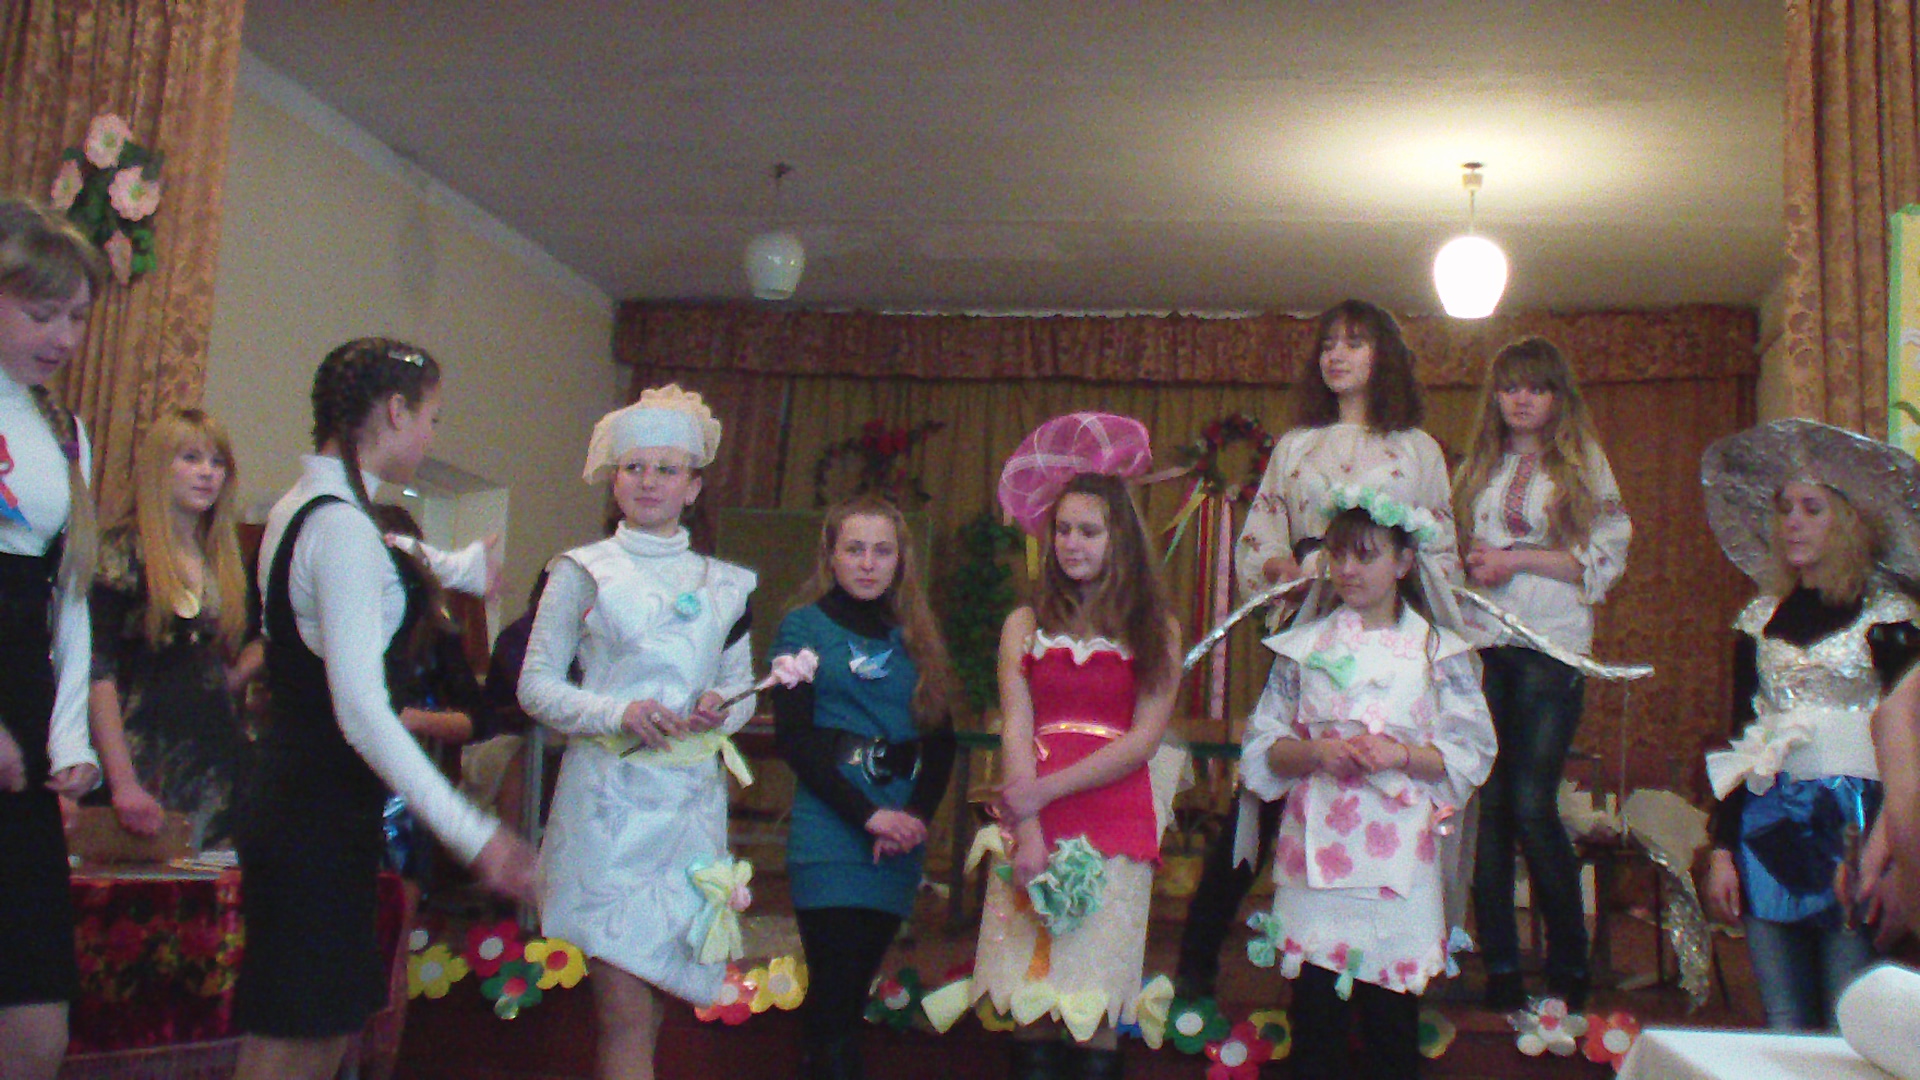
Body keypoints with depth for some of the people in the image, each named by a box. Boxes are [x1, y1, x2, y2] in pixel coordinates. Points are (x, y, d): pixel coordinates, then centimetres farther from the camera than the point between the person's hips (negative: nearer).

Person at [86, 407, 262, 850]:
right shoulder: (122, 552, -5)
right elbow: (97, 669, -12)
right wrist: (123, 782, -18)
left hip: (215, 762, 5)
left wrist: (234, 678, 8)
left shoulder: (228, 562, 12)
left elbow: (262, 637, 29)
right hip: (143, 763, -5)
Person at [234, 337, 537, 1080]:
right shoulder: (342, 526, -17)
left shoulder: (298, 509, 13)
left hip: (292, 801, 10)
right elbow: (360, 710, -23)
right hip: (320, 820, -10)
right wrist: (471, 834, -25)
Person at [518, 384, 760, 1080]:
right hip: (609, 795, -3)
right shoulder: (583, 572, 5)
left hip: (691, 796, 4)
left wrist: (721, 708, -6)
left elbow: (741, 686, 17)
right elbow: (536, 685, 1)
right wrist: (617, 715, -15)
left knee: (656, 997, 7)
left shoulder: (724, 584, 15)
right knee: (625, 1015, -9)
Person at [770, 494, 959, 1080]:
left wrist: (917, 815, -10)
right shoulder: (805, 625, 3)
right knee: (834, 995, -7)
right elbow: (793, 735, -8)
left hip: (900, 838, 4)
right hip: (830, 834, -4)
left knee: (854, 991, 10)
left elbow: (942, 740, 9)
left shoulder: (916, 637, 14)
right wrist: (868, 814, -16)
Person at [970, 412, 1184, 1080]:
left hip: (1116, 818, -1)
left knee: (1098, 984, -2)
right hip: (1033, 814, 1)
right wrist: (1027, 830, -12)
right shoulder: (1026, 624, 9)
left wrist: (1043, 792, -9)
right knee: (1031, 976, 0)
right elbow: (1016, 729, 0)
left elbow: (1144, 739, -3)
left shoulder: (1155, 630, 5)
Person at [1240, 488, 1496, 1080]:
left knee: (1391, 1010, 3)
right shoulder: (1304, 645, 7)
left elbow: (1471, 754, 2)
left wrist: (1401, 754, -14)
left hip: (1396, 850, -1)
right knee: (1314, 1004, 3)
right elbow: (1262, 746, 7)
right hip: (1315, 847, 1)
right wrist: (1316, 751, -11)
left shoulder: (1438, 651, 4)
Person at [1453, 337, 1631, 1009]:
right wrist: (1473, 561, 0)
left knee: (1532, 804, -10)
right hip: (1482, 644, 4)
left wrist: (1519, 558, -9)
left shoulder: (1582, 460, 6)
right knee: (1488, 803, 0)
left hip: (1551, 647, -4)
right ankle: (1500, 966, 8)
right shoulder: (1478, 466, 17)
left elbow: (1608, 556, -1)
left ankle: (1570, 966, 5)